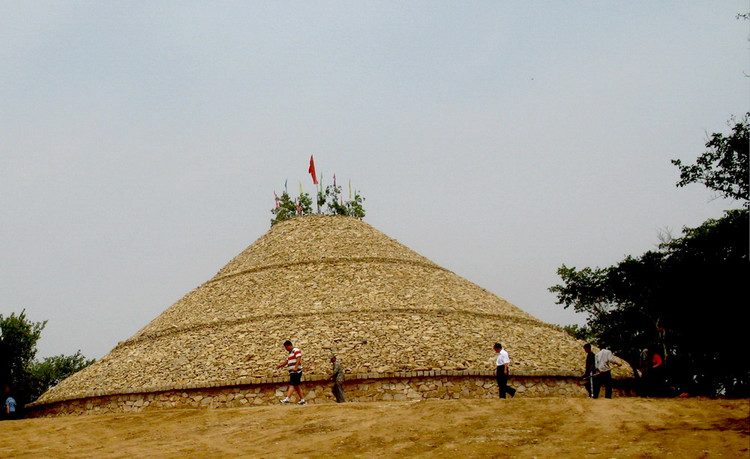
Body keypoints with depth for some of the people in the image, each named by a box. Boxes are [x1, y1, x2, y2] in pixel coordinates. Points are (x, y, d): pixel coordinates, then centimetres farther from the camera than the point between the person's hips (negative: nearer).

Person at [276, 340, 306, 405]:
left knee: (292, 385, -17)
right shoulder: (290, 353, 23)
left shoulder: (296, 350, -6)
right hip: (292, 372, 10)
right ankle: (302, 400, 14)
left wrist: (295, 367, -31)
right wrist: (281, 365, 7)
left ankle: (287, 398, -27)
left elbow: (298, 359, -19)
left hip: (296, 371, -10)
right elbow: (286, 361, 25)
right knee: (296, 386, 10)